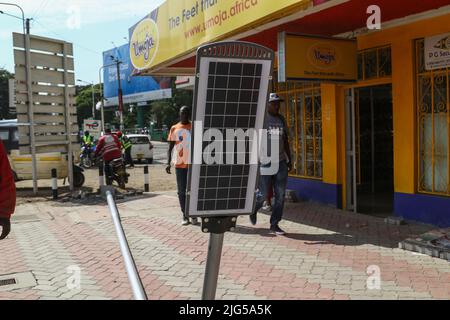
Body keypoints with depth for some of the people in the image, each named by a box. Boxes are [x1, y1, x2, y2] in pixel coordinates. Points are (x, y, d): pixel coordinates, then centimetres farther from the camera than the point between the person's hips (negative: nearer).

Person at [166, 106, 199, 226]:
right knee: (182, 191, 5)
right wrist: (168, 163, -4)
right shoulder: (174, 129, 5)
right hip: (179, 164, 1)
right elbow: (170, 147, 5)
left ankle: (194, 215, 12)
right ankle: (185, 216, 13)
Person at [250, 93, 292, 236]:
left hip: (281, 162, 5)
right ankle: (254, 209, 32)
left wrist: (289, 160, 17)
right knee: (263, 194, -1)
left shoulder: (281, 119, 13)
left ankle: (275, 224, 12)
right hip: (265, 162, -5)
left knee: (280, 195, 3)